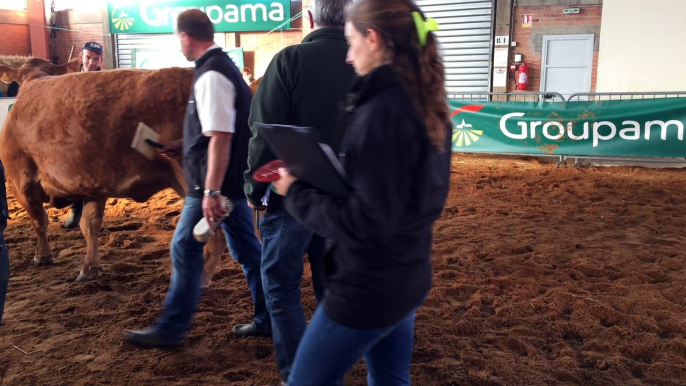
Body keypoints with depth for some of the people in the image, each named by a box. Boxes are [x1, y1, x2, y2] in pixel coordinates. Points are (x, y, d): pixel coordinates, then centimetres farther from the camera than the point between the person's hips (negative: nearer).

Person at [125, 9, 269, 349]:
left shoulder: (210, 75, -18)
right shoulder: (223, 66, 13)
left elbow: (220, 137, -25)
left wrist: (211, 192, -27)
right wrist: (184, 145, 26)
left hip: (216, 182, -10)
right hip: (233, 180, 10)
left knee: (186, 250, 2)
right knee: (247, 249, 14)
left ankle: (170, 330, 15)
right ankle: (267, 319, 24)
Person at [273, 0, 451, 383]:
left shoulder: (383, 111, -24)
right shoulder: (428, 106, 4)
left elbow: (365, 224, -25)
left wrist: (297, 193, -14)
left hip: (370, 289, -9)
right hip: (408, 278, 9)